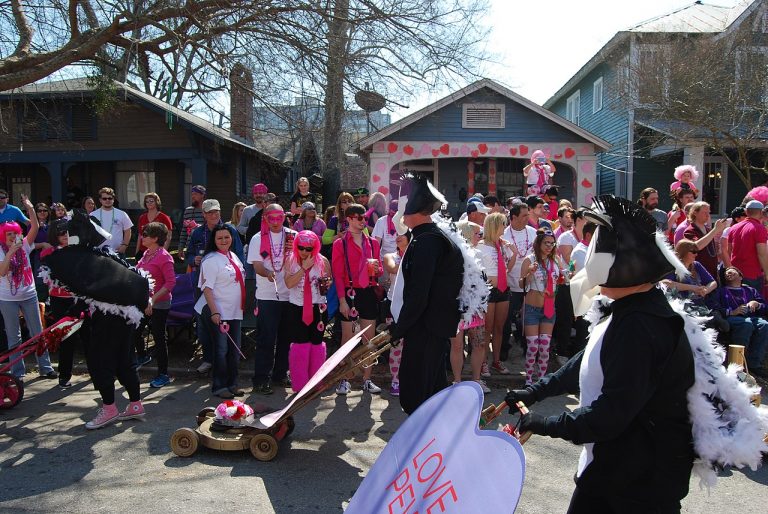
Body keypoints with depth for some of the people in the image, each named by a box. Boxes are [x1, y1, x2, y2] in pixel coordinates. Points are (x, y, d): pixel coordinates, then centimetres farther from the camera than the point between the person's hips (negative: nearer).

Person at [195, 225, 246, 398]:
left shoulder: (233, 256, 12)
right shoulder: (211, 260, -12)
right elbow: (207, 288, -17)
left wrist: (242, 305, 18)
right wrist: (214, 312, -23)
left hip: (234, 311, 8)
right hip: (217, 312, -8)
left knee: (235, 350, 11)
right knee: (221, 350, -3)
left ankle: (232, 384, 22)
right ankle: (219, 386, 8)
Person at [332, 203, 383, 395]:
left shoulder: (373, 243, 11)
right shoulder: (340, 244, -1)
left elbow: (379, 270, 17)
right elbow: (338, 275, -4)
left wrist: (377, 269, -7)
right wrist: (342, 300, -12)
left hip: (369, 293, 4)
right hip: (350, 294, -4)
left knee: (369, 339, 6)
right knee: (348, 339, 0)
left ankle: (367, 380, 15)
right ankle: (344, 380, 10)